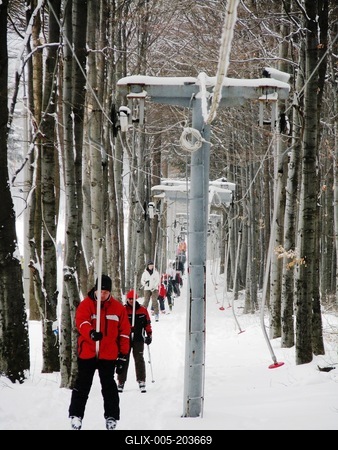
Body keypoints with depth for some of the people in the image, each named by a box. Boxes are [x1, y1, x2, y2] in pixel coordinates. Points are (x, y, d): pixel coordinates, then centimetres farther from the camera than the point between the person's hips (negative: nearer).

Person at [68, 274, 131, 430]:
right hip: (87, 353, -1)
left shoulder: (118, 308, 4)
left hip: (109, 355, 1)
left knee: (109, 386, 5)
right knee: (82, 385, 5)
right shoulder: (86, 305, -3)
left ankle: (111, 417, 11)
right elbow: (81, 321, -21)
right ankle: (76, 415, 13)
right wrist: (91, 333, -42)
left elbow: (124, 332, 8)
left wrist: (123, 355, 5)